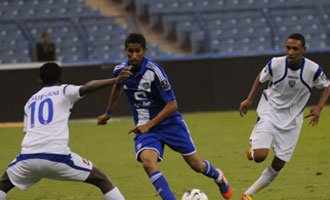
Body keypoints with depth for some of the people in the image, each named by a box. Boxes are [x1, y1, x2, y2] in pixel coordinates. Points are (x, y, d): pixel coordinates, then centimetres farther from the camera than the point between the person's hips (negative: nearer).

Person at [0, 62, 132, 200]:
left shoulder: (30, 101, 25)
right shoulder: (63, 91, 11)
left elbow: (27, 130, 20)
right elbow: (87, 87, -7)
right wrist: (115, 80, -15)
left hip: (28, 157, 4)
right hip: (57, 156, -4)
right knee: (102, 181, 9)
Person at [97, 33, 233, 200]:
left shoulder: (154, 72, -23)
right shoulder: (120, 71, -8)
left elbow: (172, 105, -19)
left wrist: (149, 125, -24)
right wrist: (108, 114, 29)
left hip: (169, 122, -3)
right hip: (144, 127, 3)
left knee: (196, 165, 10)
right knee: (147, 160, -29)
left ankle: (219, 178, 44)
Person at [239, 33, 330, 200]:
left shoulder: (313, 69, -16)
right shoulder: (275, 64, -17)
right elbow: (261, 79, 5)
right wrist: (249, 100, 0)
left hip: (292, 120, 2)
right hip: (269, 114, -2)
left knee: (278, 164, 2)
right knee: (260, 156, -20)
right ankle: (252, 152, 18)